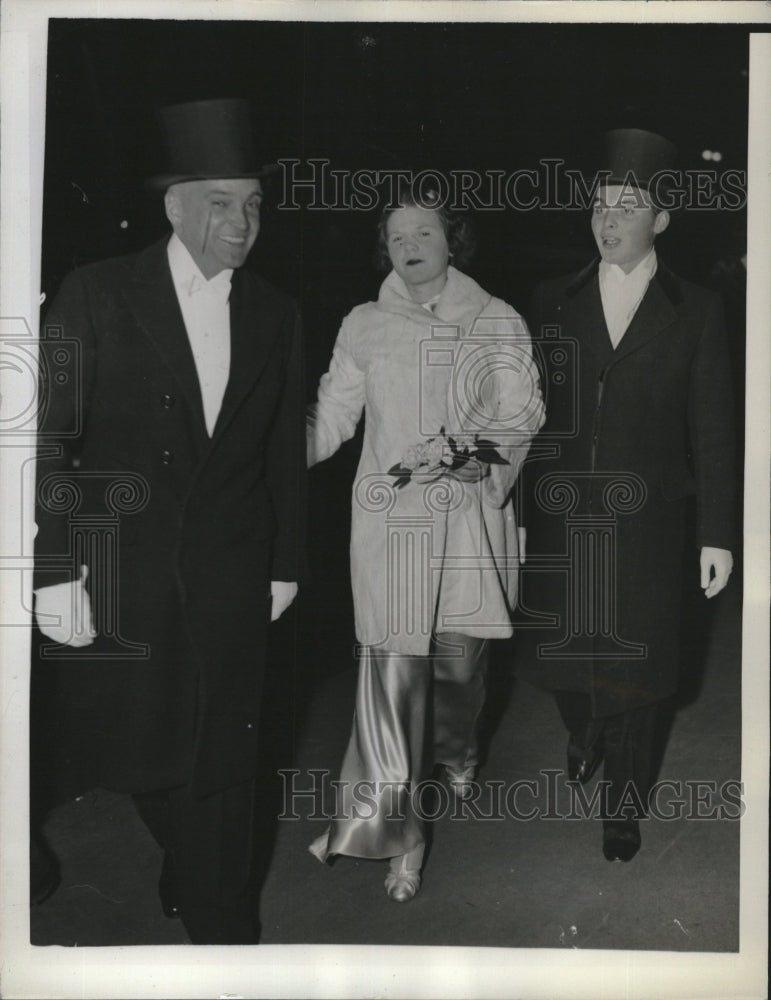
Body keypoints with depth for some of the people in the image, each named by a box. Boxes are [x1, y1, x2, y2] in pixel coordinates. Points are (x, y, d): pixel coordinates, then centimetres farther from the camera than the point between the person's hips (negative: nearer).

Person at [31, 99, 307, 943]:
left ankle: (220, 924, 26)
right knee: (134, 745, 10)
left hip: (229, 581, 2)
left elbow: (285, 451, 10)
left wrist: (285, 564, 10)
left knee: (220, 762, 8)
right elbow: (48, 437, -8)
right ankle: (189, 871, 40)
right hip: (118, 574, -2)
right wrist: (54, 573, -13)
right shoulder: (98, 295, -6)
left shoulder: (274, 314, 5)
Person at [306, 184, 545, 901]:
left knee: (459, 659, 9)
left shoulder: (497, 323, 4)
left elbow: (522, 414, -4)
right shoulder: (363, 326, 8)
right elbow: (330, 419, 8)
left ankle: (454, 750, 42)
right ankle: (394, 828, 7)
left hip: (470, 512, 0)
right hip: (389, 517, 0)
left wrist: (460, 446, -21)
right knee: (393, 667, -3)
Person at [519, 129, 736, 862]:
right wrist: (514, 515, 1)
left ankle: (624, 803, 29)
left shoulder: (695, 312, 0)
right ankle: (584, 734, 47)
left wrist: (716, 535, -2)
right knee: (561, 656, 12)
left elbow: (712, 430, 0)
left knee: (634, 670, 7)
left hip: (646, 527, -1)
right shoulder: (552, 303, 4)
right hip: (559, 523, 2)